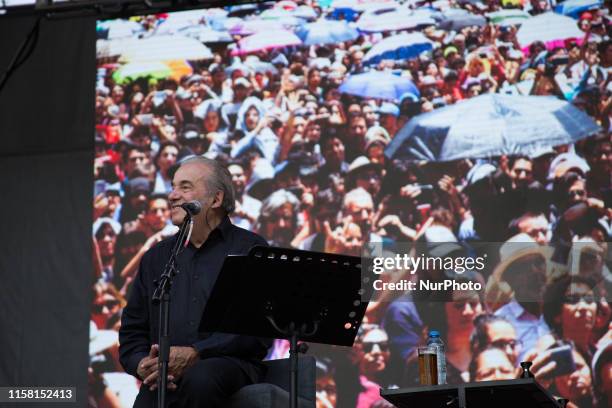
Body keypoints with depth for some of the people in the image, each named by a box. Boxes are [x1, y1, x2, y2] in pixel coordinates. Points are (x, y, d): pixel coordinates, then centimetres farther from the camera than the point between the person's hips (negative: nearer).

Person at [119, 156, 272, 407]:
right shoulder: (156, 257, 21)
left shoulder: (250, 249, 5)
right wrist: (142, 365, -3)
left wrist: (194, 354, -16)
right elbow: (132, 332, 20)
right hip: (165, 378, 2)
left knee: (199, 379, -36)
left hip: (230, 362, -2)